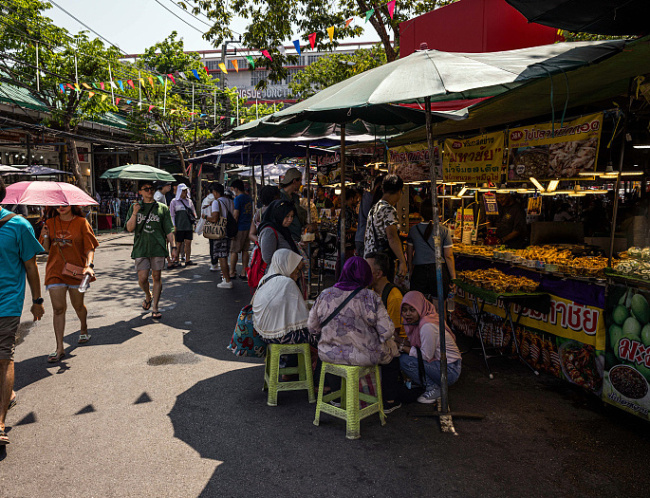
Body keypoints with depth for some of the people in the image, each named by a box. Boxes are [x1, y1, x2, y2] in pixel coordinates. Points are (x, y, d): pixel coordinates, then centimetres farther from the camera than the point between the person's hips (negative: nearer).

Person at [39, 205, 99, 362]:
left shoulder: (81, 222, -4)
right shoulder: (50, 223, 4)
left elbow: (90, 248, -8)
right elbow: (47, 249, 10)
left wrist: (89, 265, -23)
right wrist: (45, 237, -10)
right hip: (55, 271, 2)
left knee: (78, 305, 15)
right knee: (58, 308, -3)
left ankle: (84, 330, 44)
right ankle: (60, 348, 2)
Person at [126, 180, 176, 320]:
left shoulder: (162, 208, 7)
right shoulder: (134, 207, 10)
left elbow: (169, 230, 7)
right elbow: (129, 228, 2)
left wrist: (173, 247, 2)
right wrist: (135, 213, -10)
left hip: (158, 247, 0)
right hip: (141, 248, 0)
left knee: (156, 277, 3)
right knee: (142, 279, -3)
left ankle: (155, 308, 13)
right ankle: (148, 296, 29)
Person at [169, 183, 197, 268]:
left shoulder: (189, 201, 15)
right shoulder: (174, 201, 2)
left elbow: (193, 212, 21)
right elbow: (172, 215, 0)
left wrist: (193, 222, 13)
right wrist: (174, 226, -7)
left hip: (189, 226, 4)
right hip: (179, 226, -4)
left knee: (188, 243, 0)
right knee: (178, 244, 0)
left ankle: (188, 260, 3)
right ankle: (176, 260, 10)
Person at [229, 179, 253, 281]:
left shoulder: (238, 199, -13)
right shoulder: (249, 198, 12)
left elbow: (235, 215, -16)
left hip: (239, 228, -8)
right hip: (248, 227, 8)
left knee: (234, 251, 1)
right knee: (245, 250, 9)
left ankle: (232, 273, 5)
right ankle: (243, 273, 11)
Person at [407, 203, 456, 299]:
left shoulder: (413, 230, 2)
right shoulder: (444, 231, -5)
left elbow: (409, 253, 10)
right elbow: (448, 256, -5)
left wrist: (411, 270, 22)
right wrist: (453, 278, 2)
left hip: (419, 271, 1)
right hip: (439, 270, -1)